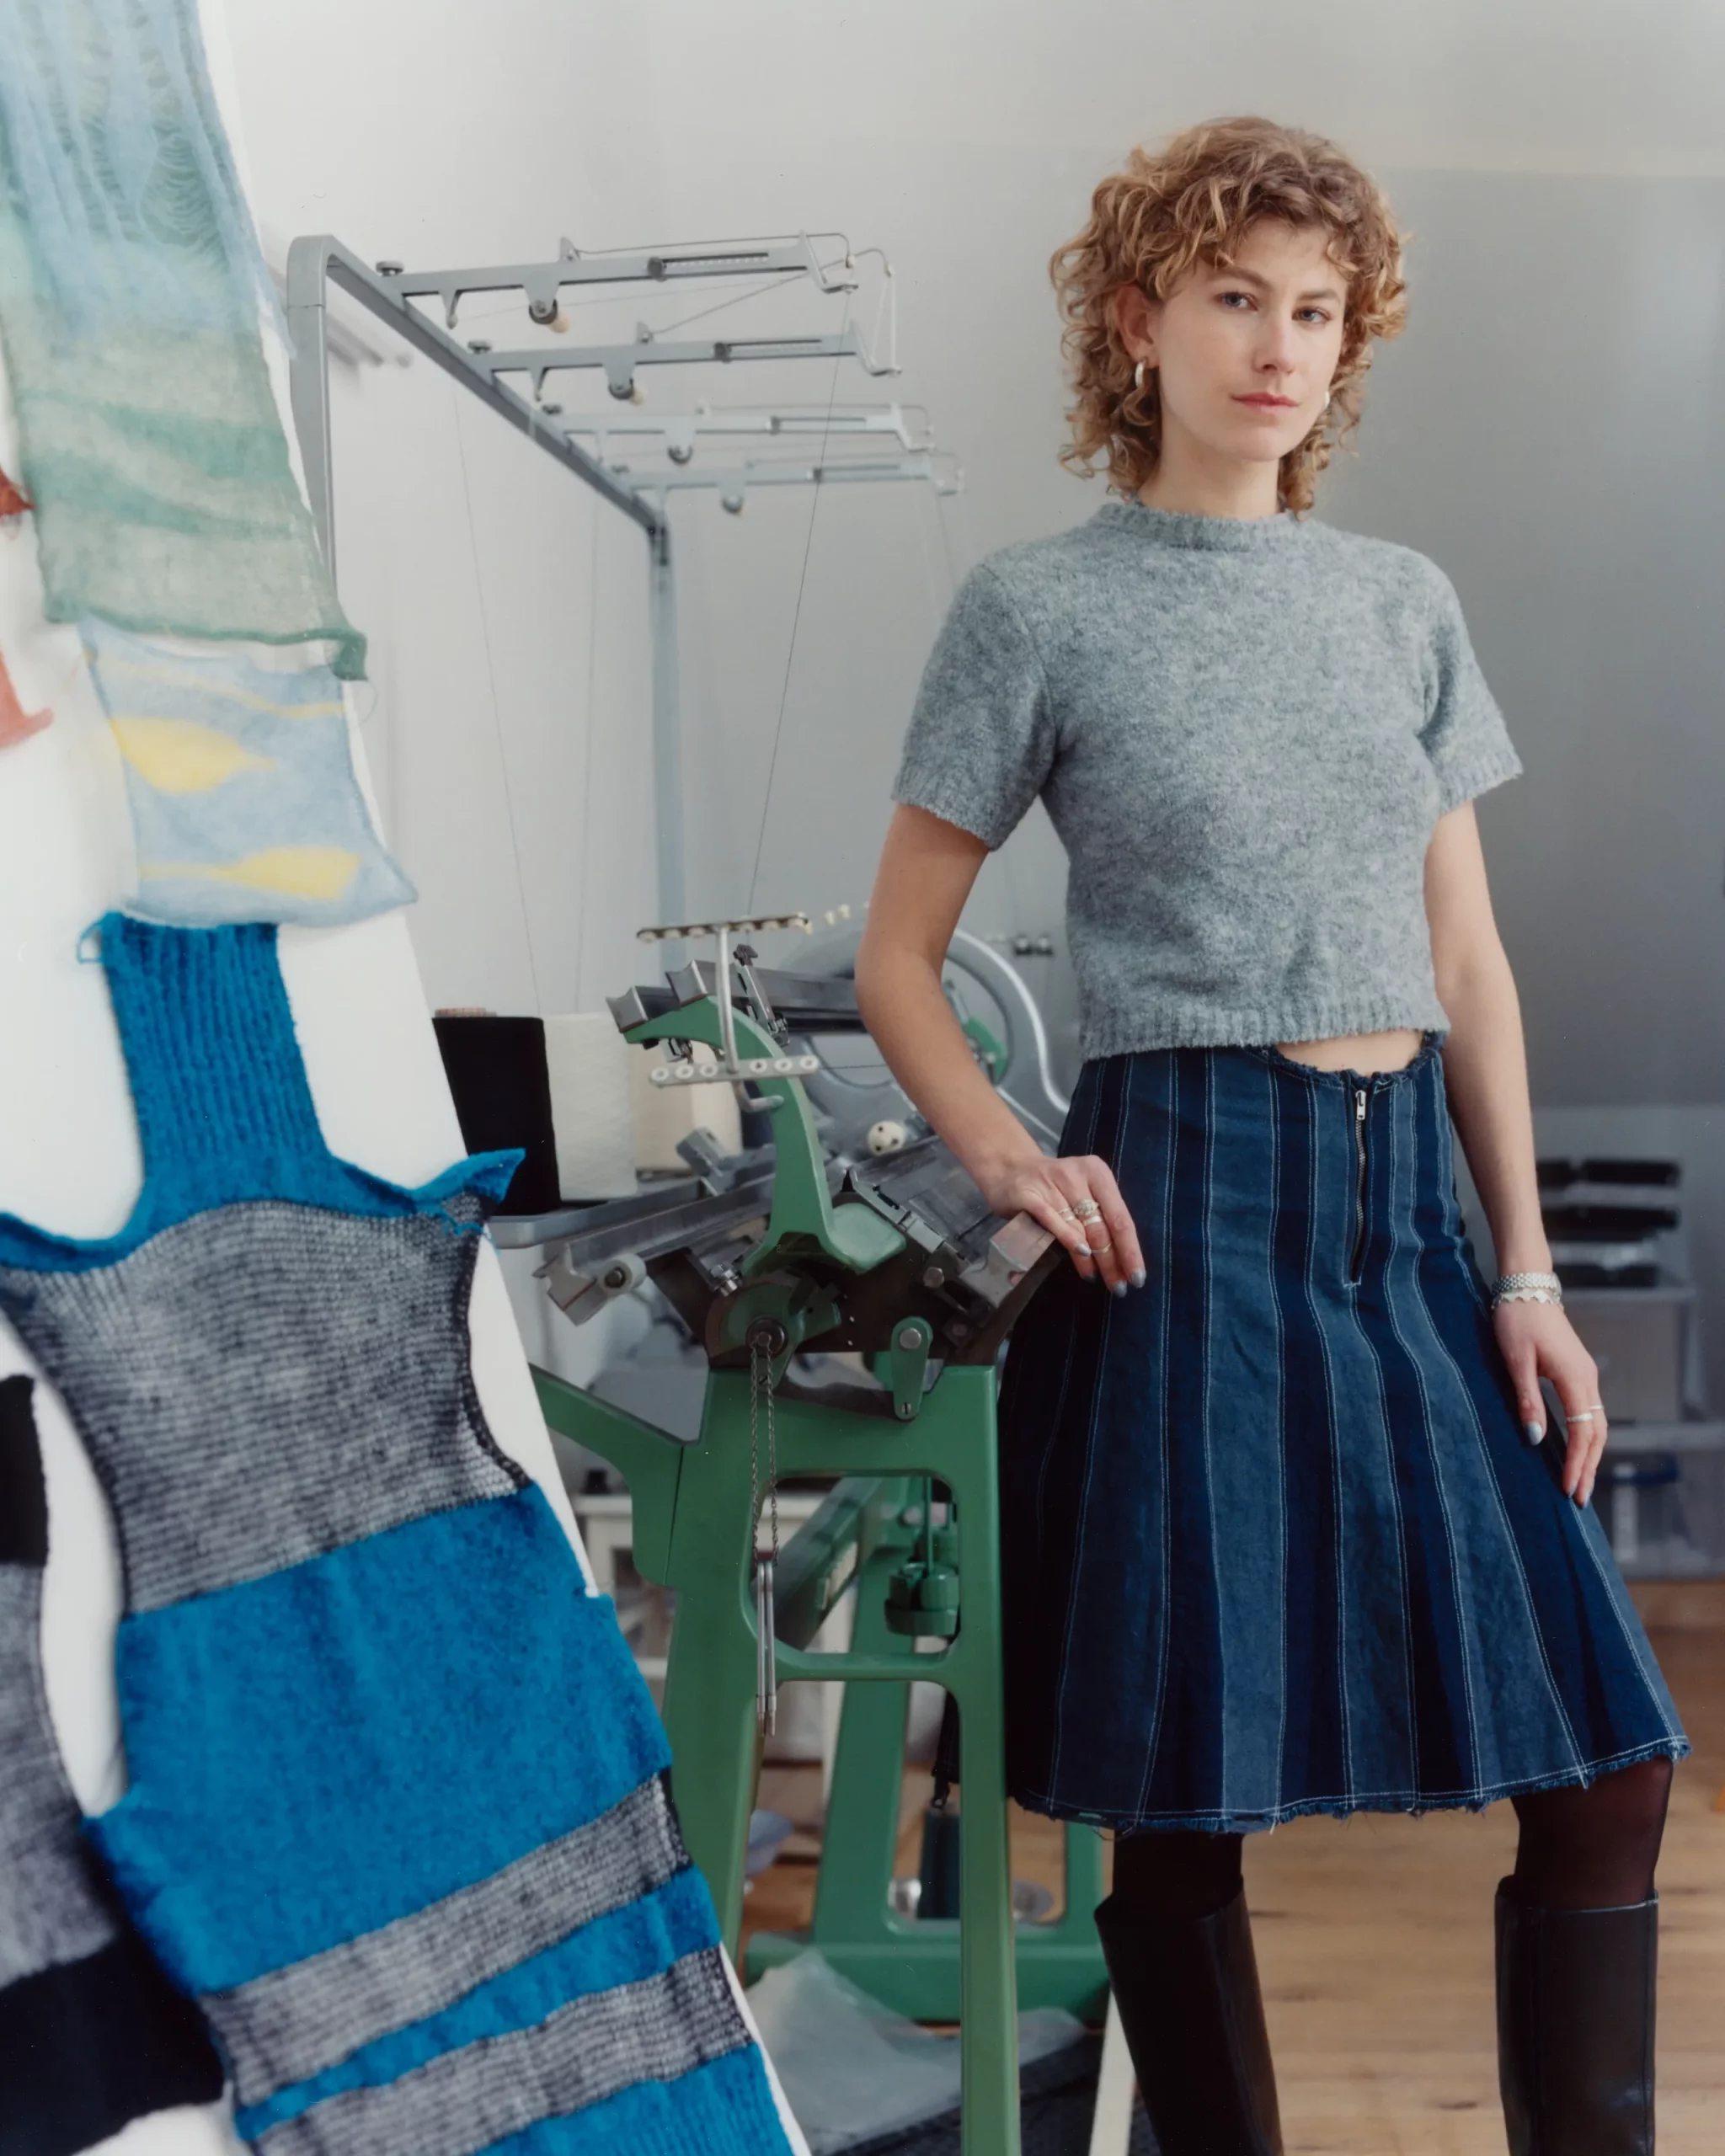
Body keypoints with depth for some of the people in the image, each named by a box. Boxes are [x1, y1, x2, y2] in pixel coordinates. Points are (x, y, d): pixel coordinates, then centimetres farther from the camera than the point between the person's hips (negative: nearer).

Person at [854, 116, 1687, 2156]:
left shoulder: (1405, 601, 13)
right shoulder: (1039, 605, 1)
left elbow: (1468, 962, 13)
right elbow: (896, 956, 3)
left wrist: (1528, 1266, 6)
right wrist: (1008, 1155, -14)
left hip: (1404, 1209, 5)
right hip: (1187, 1205, -4)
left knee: (1605, 1762, 3)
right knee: (1183, 1795, 1)